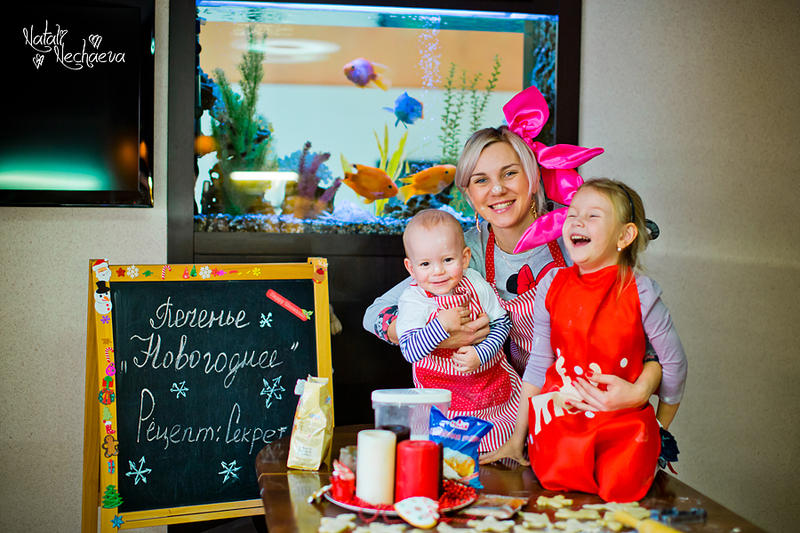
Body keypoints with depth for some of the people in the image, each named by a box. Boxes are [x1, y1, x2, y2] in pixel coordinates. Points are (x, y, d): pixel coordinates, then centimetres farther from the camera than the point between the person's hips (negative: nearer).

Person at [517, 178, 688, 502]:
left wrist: (659, 428, 12)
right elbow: (538, 362, 5)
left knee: (620, 494, -13)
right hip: (561, 421, 2)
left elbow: (674, 362, 2)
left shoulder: (638, 292, -11)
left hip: (623, 424, -1)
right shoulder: (551, 286, -2)